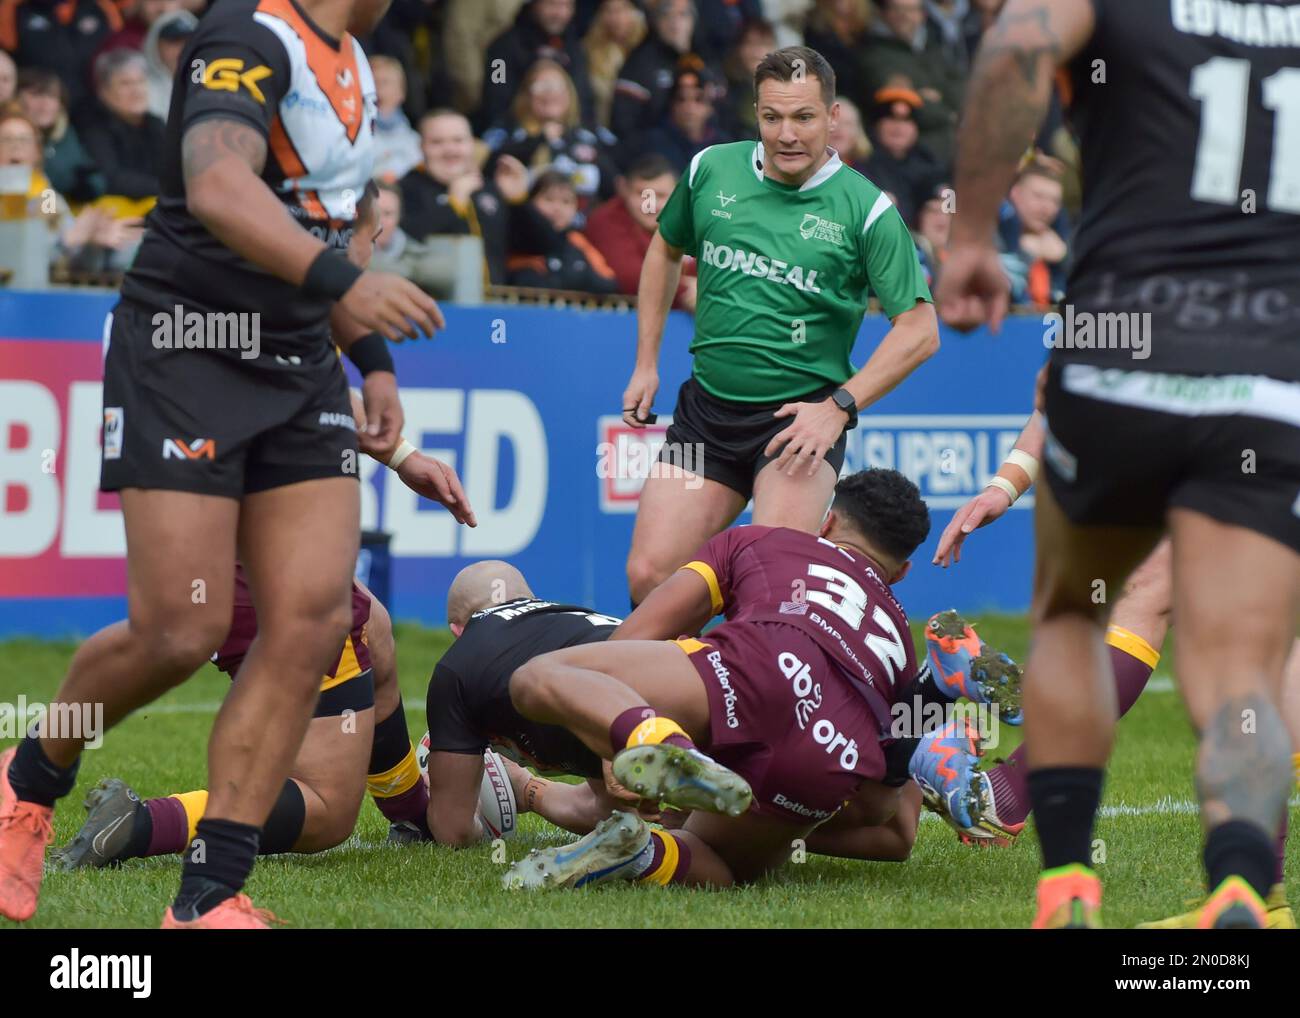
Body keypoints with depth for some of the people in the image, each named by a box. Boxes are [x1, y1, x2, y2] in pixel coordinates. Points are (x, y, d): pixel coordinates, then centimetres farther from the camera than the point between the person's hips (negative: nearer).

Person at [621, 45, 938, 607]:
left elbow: (919, 329, -8)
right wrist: (646, 364, 18)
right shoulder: (711, 170, 2)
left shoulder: (866, 210, -9)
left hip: (802, 415, -4)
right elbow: (665, 250, 21)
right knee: (649, 576, -4)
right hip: (705, 409, 4)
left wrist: (840, 405, -16)